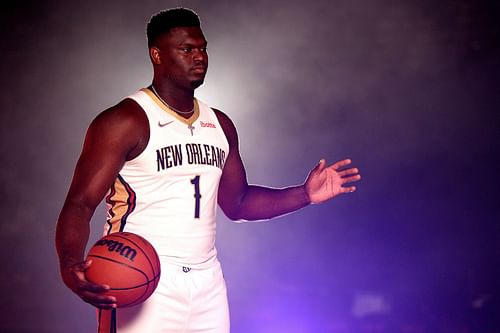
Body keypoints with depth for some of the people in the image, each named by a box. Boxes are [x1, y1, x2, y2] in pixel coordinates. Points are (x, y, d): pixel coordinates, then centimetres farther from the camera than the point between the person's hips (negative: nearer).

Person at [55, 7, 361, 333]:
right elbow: (79, 205, -15)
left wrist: (305, 195, 5)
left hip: (208, 283, 6)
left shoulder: (220, 125, 11)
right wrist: (70, 266, -34)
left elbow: (236, 202, 19)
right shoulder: (124, 122, -10)